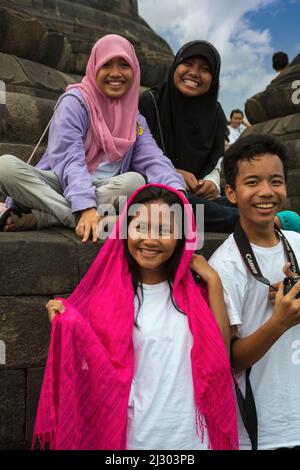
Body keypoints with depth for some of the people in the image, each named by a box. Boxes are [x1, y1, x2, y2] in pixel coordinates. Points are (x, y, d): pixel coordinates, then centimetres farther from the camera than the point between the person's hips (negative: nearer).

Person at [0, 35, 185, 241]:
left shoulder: (135, 118, 12)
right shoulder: (75, 101, -3)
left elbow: (153, 159, -4)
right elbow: (69, 159, -17)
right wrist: (86, 207, -34)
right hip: (63, 186, -3)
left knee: (135, 180, -30)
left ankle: (38, 218, -25)